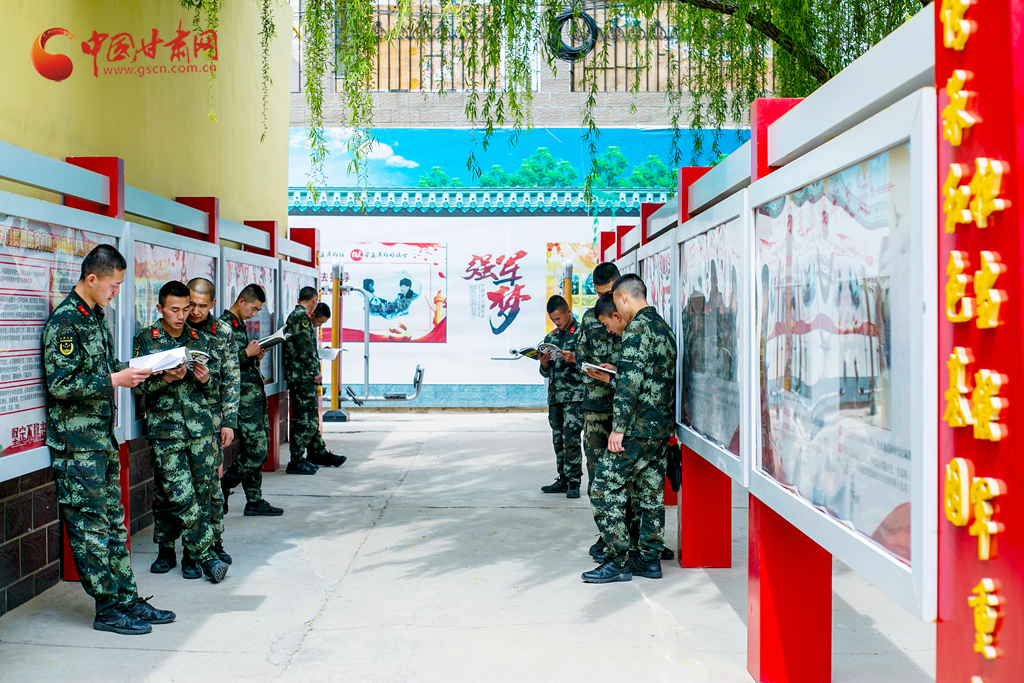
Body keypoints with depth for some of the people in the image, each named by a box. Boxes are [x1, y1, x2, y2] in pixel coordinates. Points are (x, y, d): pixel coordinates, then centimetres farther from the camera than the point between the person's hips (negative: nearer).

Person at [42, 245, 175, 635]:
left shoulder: (96, 317, 15)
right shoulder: (65, 321, -14)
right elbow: (61, 384, -20)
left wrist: (133, 370, 8)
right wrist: (115, 379, -18)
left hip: (102, 438, 9)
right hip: (77, 444, -9)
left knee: (113, 523, 12)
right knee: (91, 527, -1)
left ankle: (126, 599, 20)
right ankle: (107, 610, 8)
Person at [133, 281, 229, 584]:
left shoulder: (200, 339, 13)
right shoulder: (145, 340, 4)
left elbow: (216, 384, 16)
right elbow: (138, 386, -1)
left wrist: (206, 378, -6)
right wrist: (166, 378, -17)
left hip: (202, 426, 3)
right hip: (165, 429, -3)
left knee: (201, 492, 3)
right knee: (180, 496, -8)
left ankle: (191, 553, 16)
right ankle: (205, 554, 2)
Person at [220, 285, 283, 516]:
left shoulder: (240, 325, 20)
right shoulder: (224, 325, -10)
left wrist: (256, 357, 9)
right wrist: (248, 353, -14)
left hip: (255, 395, 10)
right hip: (243, 396, -10)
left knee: (258, 449, 9)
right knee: (257, 450, -11)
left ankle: (255, 501, 15)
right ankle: (222, 487, 5)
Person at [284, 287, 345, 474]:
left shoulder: (295, 315, 20)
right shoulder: (301, 316, -12)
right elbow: (305, 346, -18)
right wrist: (315, 371, -17)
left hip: (299, 376, 11)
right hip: (303, 375, -11)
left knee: (311, 416, 17)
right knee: (307, 418, -8)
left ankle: (318, 452, 27)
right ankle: (296, 462, -4)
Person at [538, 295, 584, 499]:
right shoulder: (550, 337, 17)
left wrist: (574, 359, -20)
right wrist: (544, 364, -2)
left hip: (574, 396, -6)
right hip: (554, 396, 6)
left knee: (570, 438, -10)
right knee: (558, 439, 8)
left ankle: (574, 482, -2)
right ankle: (563, 480, 16)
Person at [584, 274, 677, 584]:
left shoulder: (637, 327, -13)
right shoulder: (664, 328, 16)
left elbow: (630, 381, -21)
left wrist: (619, 427, -21)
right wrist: (615, 375, 25)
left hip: (638, 427, -10)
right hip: (663, 426, 10)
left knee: (605, 490, -3)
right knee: (650, 493, 14)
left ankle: (618, 562, 0)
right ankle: (649, 558, 20)